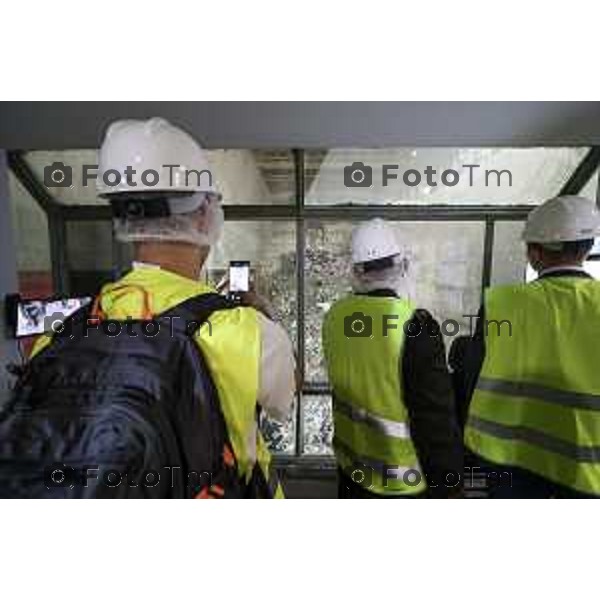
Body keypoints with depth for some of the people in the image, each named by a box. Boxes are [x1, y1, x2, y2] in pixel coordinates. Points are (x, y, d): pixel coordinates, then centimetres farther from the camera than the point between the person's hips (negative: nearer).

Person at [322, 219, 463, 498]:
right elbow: (436, 417, -21)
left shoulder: (335, 316, -10)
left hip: (351, 463, 5)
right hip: (401, 479, -4)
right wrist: (448, 482, -9)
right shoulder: (414, 325, -27)